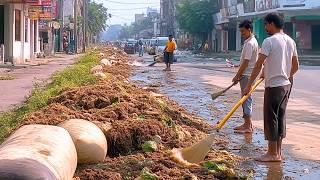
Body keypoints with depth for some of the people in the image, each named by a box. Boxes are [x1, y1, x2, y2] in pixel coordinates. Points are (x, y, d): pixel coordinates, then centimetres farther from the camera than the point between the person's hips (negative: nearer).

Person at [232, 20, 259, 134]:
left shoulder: (249, 43, -18)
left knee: (246, 99, -7)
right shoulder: (252, 41, 15)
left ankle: (248, 127, -4)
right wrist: (239, 75, 18)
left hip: (247, 75, -10)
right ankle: (247, 123, 21)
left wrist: (237, 76, -15)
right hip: (246, 74, 10)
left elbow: (246, 62, -20)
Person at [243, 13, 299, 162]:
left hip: (274, 86, -8)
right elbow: (296, 66, 13)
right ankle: (278, 152, 19)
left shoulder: (269, 41, -14)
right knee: (280, 118, 13)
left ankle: (273, 154, 3)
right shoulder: (290, 41, 9)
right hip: (286, 85, 8)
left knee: (271, 119, -1)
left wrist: (249, 84, -13)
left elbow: (259, 64, -17)